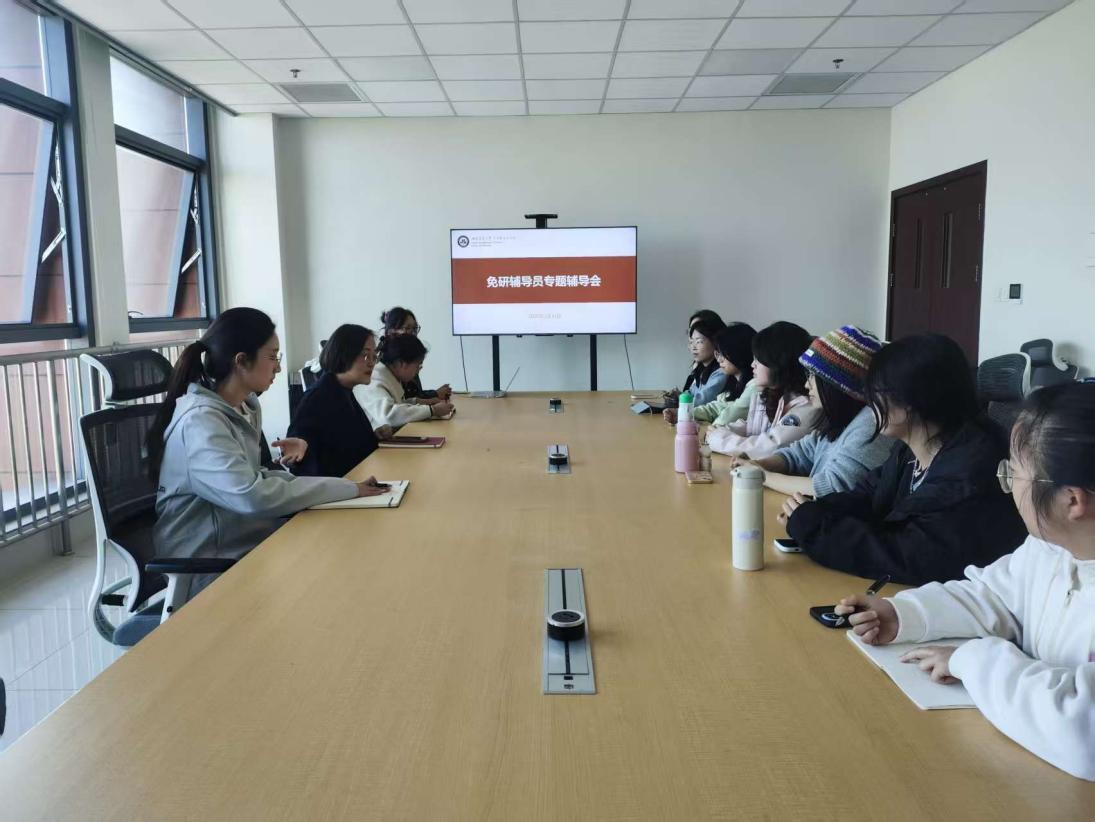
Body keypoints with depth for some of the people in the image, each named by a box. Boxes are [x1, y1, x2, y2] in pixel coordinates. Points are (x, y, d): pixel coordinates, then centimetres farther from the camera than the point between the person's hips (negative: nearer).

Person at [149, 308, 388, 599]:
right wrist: (349, 488, -28)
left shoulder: (246, 406, 6)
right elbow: (252, 496, -33)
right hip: (210, 568, -8)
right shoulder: (200, 420, -22)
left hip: (247, 540, 8)